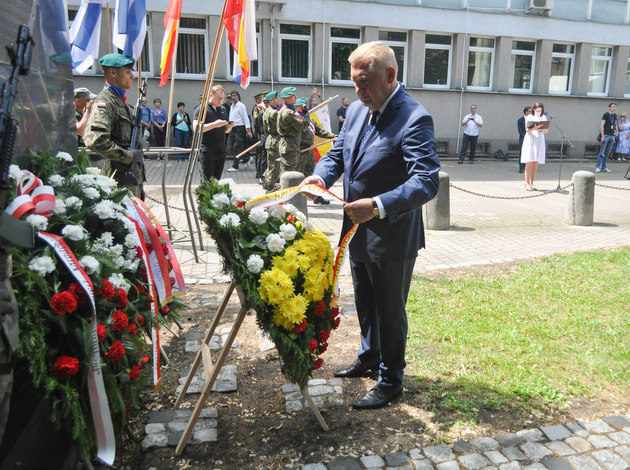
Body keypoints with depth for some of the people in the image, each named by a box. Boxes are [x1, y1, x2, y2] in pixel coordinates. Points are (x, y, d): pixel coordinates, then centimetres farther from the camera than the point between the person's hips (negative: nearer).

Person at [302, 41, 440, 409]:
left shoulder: (414, 119, -21)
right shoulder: (357, 110, 5)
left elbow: (427, 182, -29)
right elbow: (339, 152, 13)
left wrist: (378, 206, -40)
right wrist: (320, 175, -9)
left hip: (393, 237, -8)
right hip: (359, 232, 8)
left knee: (390, 310, 9)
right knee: (365, 303, 25)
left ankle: (390, 381, 30)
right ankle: (369, 358, 48)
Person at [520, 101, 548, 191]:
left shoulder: (544, 117, 14)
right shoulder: (529, 117, 1)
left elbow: (546, 130, 12)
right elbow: (528, 130, -8)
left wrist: (541, 129, -9)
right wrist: (535, 128, -26)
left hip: (539, 141, 4)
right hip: (530, 140, -4)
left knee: (536, 163, 1)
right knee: (529, 162, -9)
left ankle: (531, 183, 6)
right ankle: (527, 183, -8)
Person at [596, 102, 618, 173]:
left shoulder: (614, 116, 12)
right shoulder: (606, 115, -6)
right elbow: (602, 125, -11)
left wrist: (617, 131, 10)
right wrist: (602, 136, -17)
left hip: (612, 136, 6)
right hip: (606, 135, -6)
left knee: (607, 153, 7)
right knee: (602, 152, -8)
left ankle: (604, 167, 10)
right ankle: (598, 167, -5)